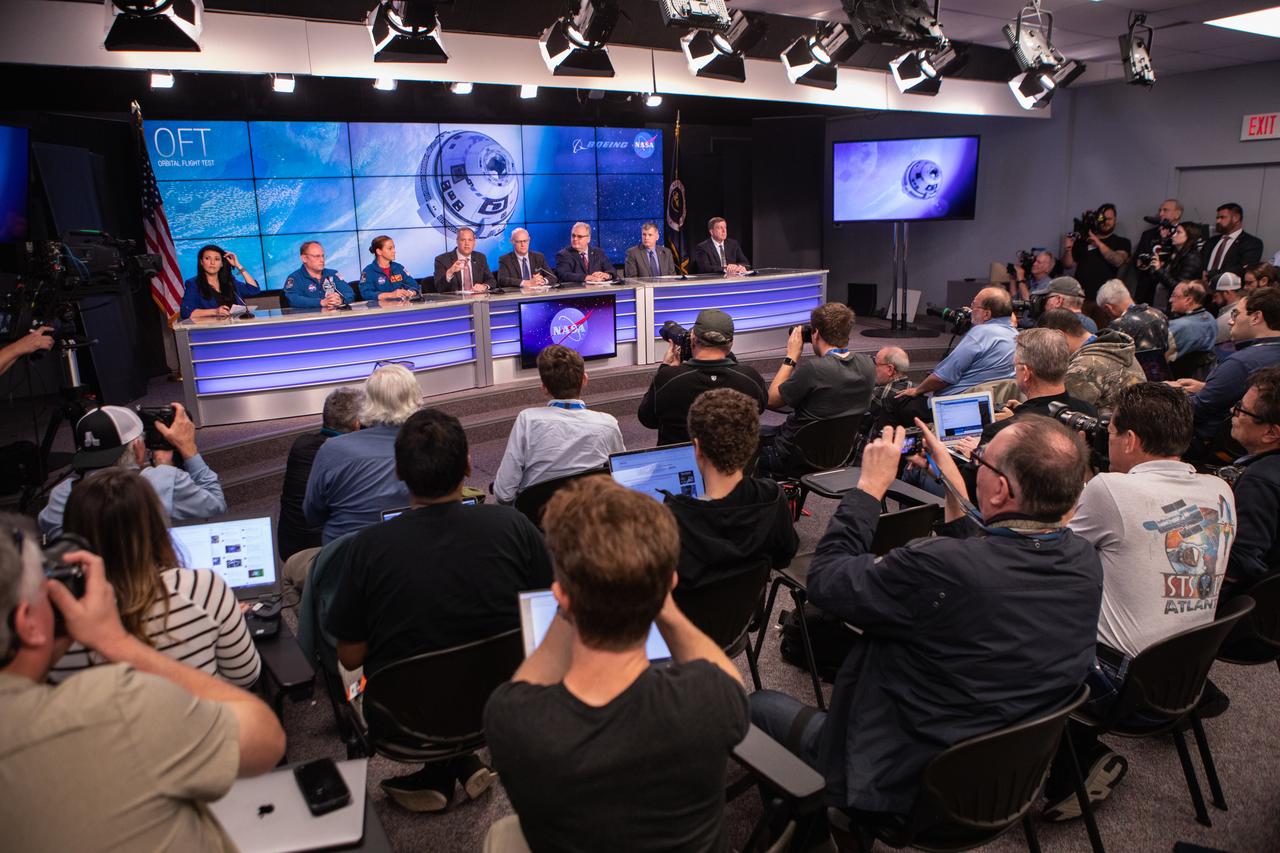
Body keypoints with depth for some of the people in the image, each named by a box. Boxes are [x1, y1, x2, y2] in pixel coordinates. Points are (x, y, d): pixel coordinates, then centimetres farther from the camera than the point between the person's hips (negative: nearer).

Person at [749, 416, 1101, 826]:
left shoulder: (939, 569, -39)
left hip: (907, 789, -7)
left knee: (760, 703, 15)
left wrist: (870, 485, -14)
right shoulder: (1085, 562, -14)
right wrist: (953, 487, 7)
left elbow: (824, 580, -22)